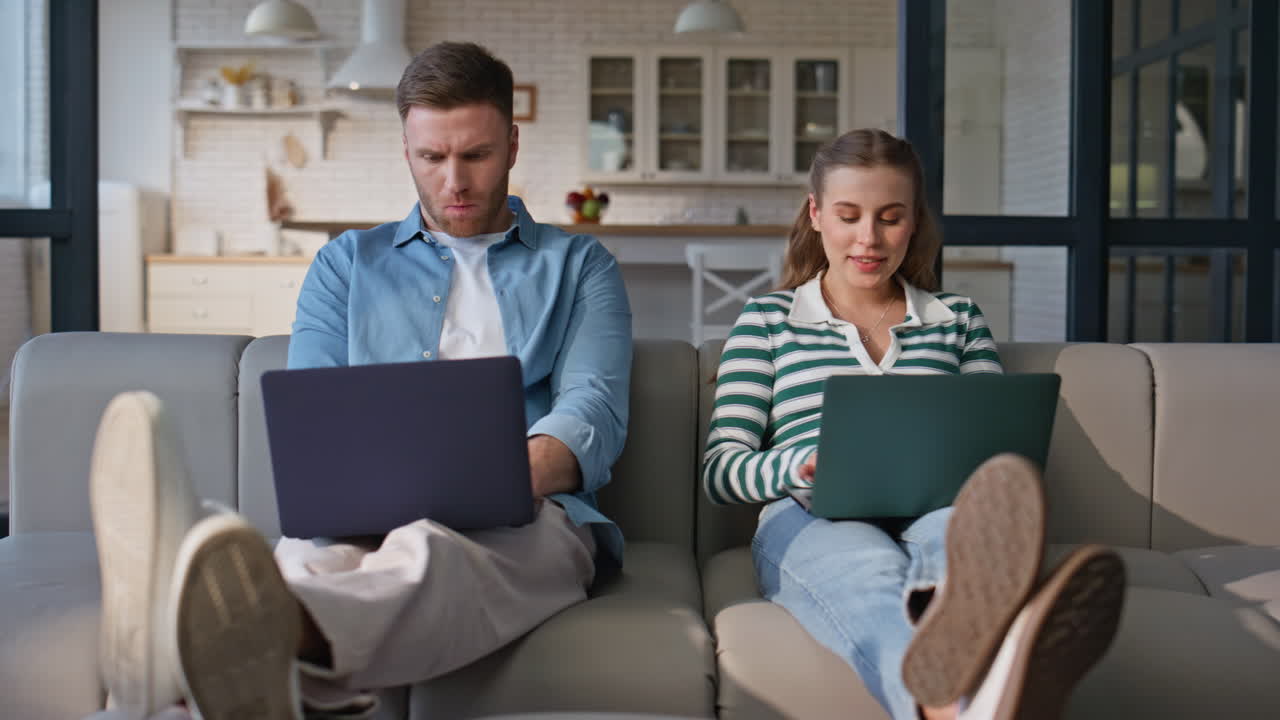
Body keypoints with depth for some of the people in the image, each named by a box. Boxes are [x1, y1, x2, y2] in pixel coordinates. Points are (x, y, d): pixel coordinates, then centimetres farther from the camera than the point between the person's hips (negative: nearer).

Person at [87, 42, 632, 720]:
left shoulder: (579, 266, 20)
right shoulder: (348, 263, 25)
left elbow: (593, 414, 3)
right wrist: (349, 489, -14)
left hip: (525, 519, -2)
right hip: (366, 518, 2)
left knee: (429, 554, -40)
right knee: (314, 560, -37)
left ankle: (270, 630, -70)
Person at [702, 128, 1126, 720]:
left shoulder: (958, 320, 26)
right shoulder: (767, 320, 20)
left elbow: (1001, 453, 20)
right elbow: (719, 470, 12)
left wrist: (990, 469, -7)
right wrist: (802, 464, -11)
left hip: (934, 512, 2)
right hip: (810, 521, -1)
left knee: (967, 526, -39)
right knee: (872, 570, -41)